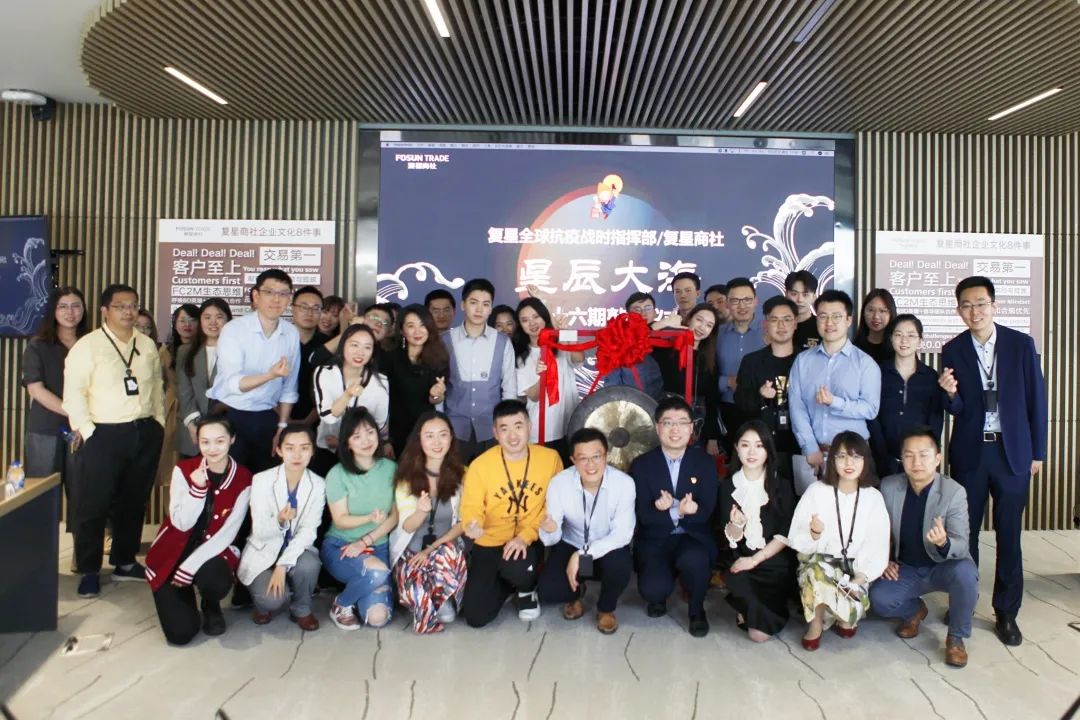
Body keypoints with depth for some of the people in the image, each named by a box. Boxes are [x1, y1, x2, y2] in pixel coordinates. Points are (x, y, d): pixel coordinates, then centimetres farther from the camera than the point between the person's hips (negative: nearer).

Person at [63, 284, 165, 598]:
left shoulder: (148, 345, 11)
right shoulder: (87, 346, -5)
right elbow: (74, 392, -9)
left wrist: (159, 423, 10)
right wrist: (85, 429, -14)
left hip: (145, 433, 5)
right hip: (103, 435, -4)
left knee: (134, 502, 13)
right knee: (93, 505, 2)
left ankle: (125, 562, 28)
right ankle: (89, 571, 16)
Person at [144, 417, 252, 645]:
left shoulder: (243, 479, -10)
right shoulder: (183, 470, -9)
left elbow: (227, 534, -12)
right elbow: (181, 523, -12)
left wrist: (189, 567, -19)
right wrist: (197, 487, -26)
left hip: (213, 551, 0)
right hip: (174, 551, 0)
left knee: (216, 582, -35)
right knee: (180, 633, -13)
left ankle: (211, 607, 4)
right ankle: (180, 594, 23)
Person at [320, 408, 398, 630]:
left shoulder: (391, 468, -1)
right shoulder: (338, 474, -9)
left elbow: (395, 515, -1)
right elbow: (341, 520, -10)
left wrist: (366, 541, -14)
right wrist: (370, 518, -29)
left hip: (379, 547, 2)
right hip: (339, 546, -2)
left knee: (378, 617, -16)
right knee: (377, 571, -35)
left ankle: (376, 586, 19)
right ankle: (341, 604, -3)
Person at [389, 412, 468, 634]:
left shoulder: (460, 474, -1)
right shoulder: (407, 475, -2)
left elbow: (463, 522, 0)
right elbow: (407, 526, -6)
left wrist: (433, 548, -15)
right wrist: (421, 511, -31)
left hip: (447, 548, 0)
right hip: (411, 551, 0)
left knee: (449, 554, -38)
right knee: (415, 589, -34)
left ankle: (443, 601, -9)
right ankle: (440, 606, 0)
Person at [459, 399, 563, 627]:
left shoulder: (550, 458, -8)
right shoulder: (480, 465, -11)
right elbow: (471, 508, -5)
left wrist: (526, 536, -18)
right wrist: (473, 525, -30)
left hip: (530, 541, 0)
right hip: (491, 543, 1)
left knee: (516, 569, -35)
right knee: (476, 616, -8)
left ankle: (526, 590, 6)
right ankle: (506, 584, 27)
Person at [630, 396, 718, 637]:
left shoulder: (705, 462, 1)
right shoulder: (642, 465, -2)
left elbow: (706, 512, -8)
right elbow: (644, 515, -10)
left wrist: (669, 509, -27)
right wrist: (679, 512, -29)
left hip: (693, 538, 0)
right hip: (655, 541, 0)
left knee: (693, 560, -35)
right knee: (652, 588, -27)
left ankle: (697, 611, -1)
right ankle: (659, 597, 14)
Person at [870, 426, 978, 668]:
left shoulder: (954, 491, -18)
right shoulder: (888, 486, -9)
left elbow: (961, 545, -23)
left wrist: (943, 543, -46)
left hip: (943, 567, -2)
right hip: (905, 569, 2)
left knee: (965, 572, -36)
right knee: (879, 599, -24)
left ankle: (956, 637, -9)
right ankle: (914, 610, 15)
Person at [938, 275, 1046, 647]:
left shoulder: (1021, 344, -3)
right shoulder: (952, 350, -2)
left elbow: (1036, 400, 2)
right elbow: (956, 410, -1)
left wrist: (1037, 452, 3)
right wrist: (950, 394, -24)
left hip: (1013, 452, 0)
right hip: (969, 453, 1)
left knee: (1009, 535, 6)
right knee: (965, 532, 8)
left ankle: (1006, 613, 20)